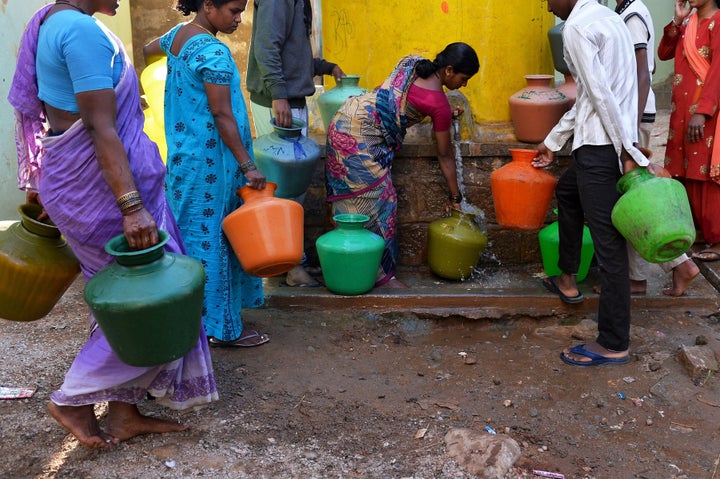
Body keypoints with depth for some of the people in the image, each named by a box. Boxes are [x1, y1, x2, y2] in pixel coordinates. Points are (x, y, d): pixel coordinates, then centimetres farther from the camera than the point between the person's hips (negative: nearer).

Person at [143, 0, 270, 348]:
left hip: (183, 155, 9)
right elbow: (222, 115, -21)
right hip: (209, 162, -9)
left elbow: (148, 50, 29)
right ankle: (221, 328, 9)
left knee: (192, 234, 17)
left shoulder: (178, 34, 7)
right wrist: (247, 166, -18)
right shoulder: (214, 52, -20)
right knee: (213, 239, -1)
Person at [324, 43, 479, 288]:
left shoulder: (412, 61, 9)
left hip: (346, 118, 9)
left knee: (354, 200, 12)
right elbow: (445, 155, -2)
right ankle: (382, 274, 3)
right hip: (360, 137, -9)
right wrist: (455, 197, 9)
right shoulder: (440, 104, -11)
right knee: (377, 201, -3)